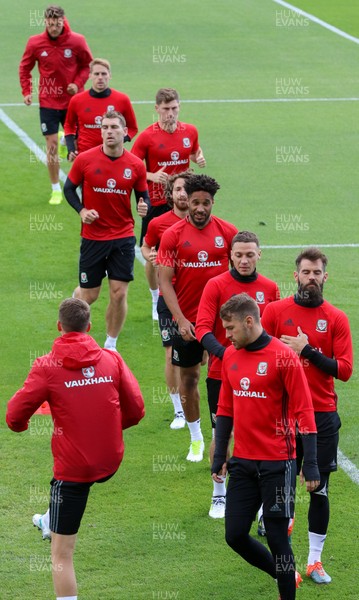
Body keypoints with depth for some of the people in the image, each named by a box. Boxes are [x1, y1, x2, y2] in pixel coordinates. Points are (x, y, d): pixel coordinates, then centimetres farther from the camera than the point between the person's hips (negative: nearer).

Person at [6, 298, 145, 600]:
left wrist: (21, 424, 14)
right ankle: (50, 520, 55)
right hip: (110, 461, 5)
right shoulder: (112, 360, -3)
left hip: (71, 469, -4)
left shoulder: (47, 367, -11)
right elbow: (136, 410, 2)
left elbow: (15, 418, -10)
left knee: (62, 553, 3)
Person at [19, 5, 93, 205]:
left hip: (73, 100, 0)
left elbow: (87, 65, 4)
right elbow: (25, 68, 7)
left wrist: (78, 83, -11)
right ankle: (56, 190, 8)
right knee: (52, 145, -1)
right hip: (48, 103, 0)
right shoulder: (35, 43, -7)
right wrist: (27, 91, -2)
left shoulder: (77, 41, -9)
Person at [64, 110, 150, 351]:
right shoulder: (85, 160, -8)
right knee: (89, 294, 6)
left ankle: (111, 345, 15)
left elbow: (142, 195, 8)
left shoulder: (136, 165, -3)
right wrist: (82, 210, -12)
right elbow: (69, 188, 3)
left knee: (119, 294, -3)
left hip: (123, 237, 1)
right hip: (93, 237, -1)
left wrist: (143, 206, -15)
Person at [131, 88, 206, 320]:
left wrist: (200, 159, -3)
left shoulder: (190, 131, 2)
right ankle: (157, 301, 22)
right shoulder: (147, 137, -9)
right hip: (156, 203, -2)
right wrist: (152, 176, -24)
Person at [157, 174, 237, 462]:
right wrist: (180, 319, -14)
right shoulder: (173, 235, -5)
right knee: (189, 376, 10)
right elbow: (165, 281, -6)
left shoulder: (228, 232, -2)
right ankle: (196, 437, 25)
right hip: (187, 320, 0)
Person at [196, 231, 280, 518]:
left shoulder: (270, 288, 2)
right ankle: (219, 494, 21)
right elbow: (203, 328, -14)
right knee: (220, 435, 5)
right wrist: (224, 354, -30)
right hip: (221, 374, -1)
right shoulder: (216, 285, -7)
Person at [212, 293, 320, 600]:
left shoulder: (284, 356, -12)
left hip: (277, 463, -6)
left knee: (276, 536, -1)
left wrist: (311, 464, -15)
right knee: (235, 535, 6)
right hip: (243, 461, 6)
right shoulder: (230, 356, 7)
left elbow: (304, 412, -11)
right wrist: (219, 457, 12)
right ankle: (285, 575, 27)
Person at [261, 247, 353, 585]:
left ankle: (315, 561, 14)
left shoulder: (336, 319, 1)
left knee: (320, 490, 4)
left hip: (322, 416, 1)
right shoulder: (275, 311, 1)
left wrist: (308, 351, -13)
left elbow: (344, 370, -6)